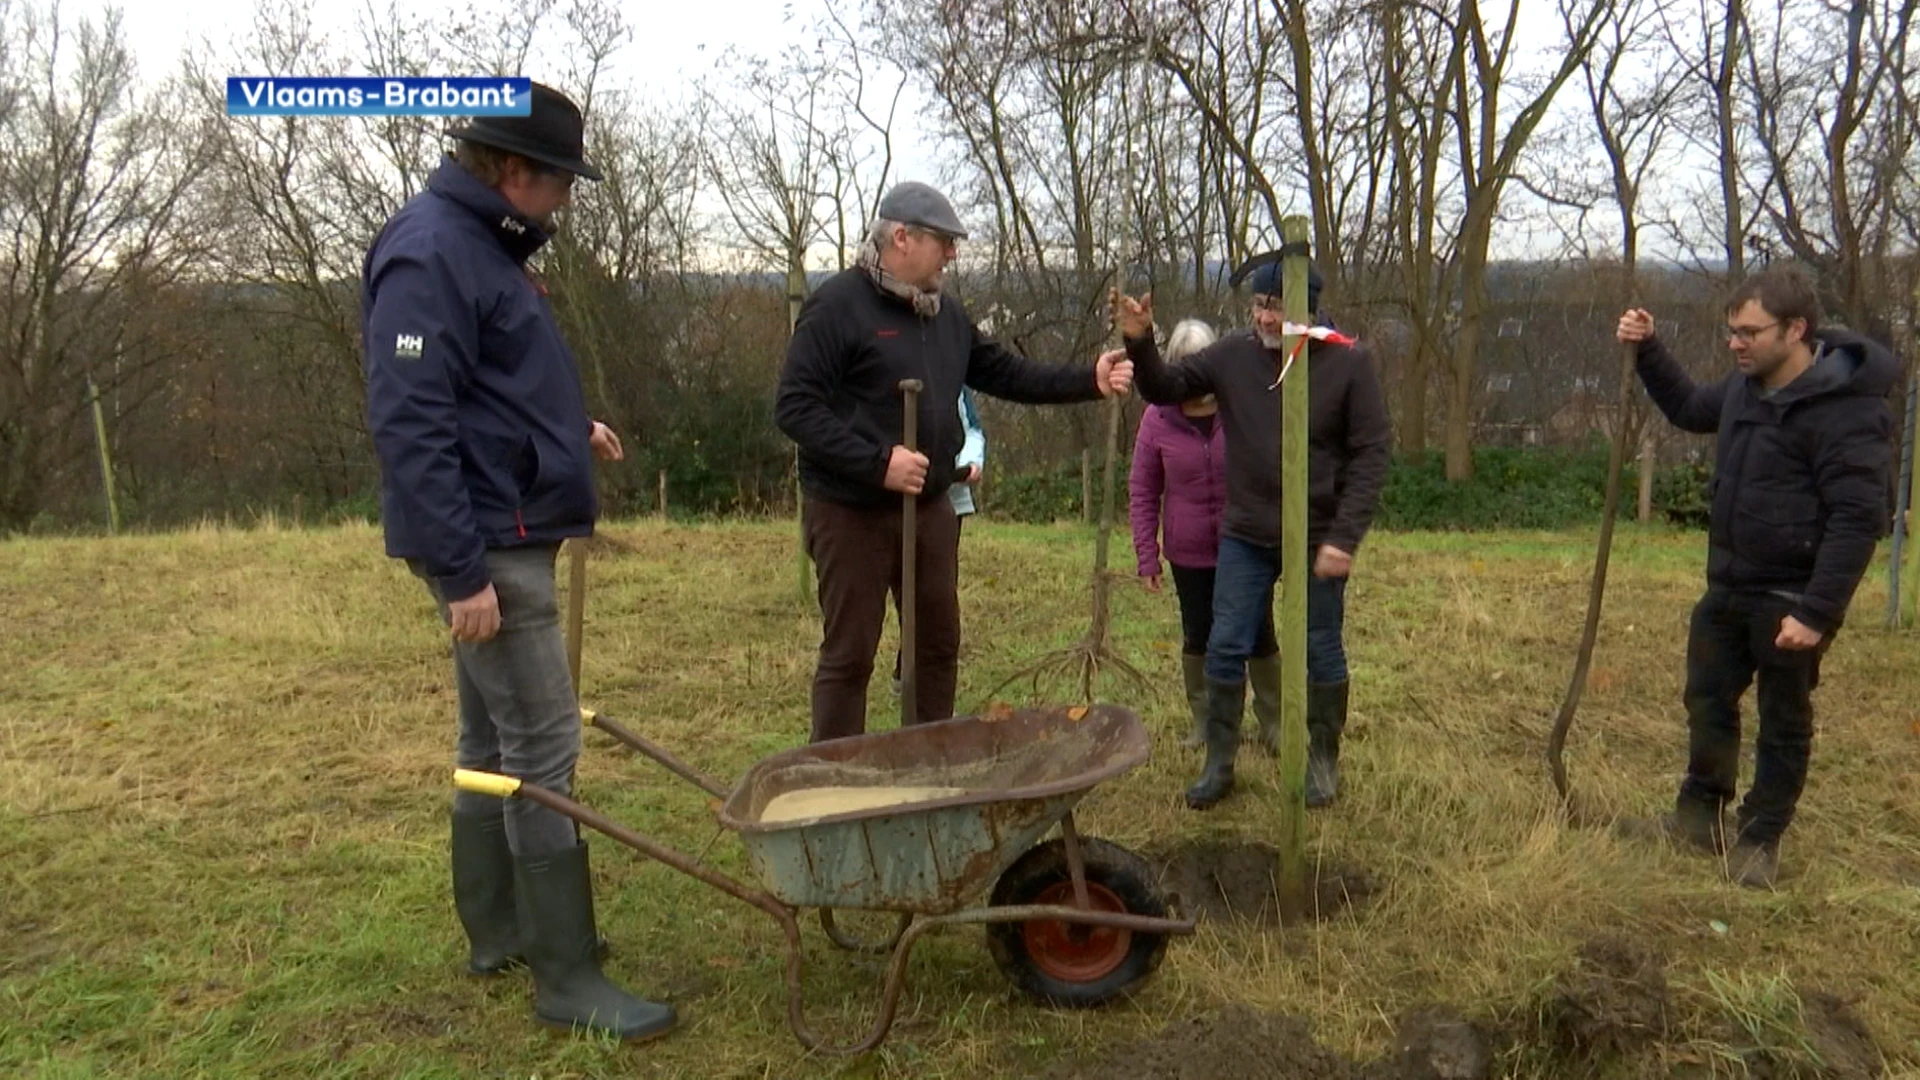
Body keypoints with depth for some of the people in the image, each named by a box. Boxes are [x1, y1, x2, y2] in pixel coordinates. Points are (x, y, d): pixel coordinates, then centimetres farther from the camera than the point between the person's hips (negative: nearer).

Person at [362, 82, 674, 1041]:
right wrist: (462, 570, -24)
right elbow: (410, 423, -22)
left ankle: (499, 931, 29)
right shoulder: (430, 253, -15)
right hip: (486, 546, -11)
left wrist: (570, 432, 12)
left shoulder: (482, 247, 17)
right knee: (543, 747, -7)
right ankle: (567, 977, 2)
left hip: (507, 536, 11)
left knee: (492, 741, 16)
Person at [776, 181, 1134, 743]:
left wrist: (1089, 380, 5)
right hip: (851, 513, -7)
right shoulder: (837, 305, -13)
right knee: (848, 656, 1)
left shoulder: (947, 312, 11)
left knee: (939, 646, 15)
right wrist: (877, 462, -25)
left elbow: (1008, 374, 17)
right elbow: (793, 407, -18)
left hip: (931, 507, 8)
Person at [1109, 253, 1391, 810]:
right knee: (1225, 650, 4)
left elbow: (1371, 455, -10)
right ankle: (1219, 761, 19)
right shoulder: (1233, 355, -3)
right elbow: (1165, 389, 2)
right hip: (1245, 537, 2)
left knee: (1322, 654, 12)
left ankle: (1323, 759, 31)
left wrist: (1344, 538, -15)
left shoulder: (1348, 363, -10)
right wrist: (1140, 344, -18)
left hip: (1319, 540, -2)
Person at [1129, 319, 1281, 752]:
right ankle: (1204, 720, 29)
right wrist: (1147, 555, -2)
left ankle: (1273, 723, 24)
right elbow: (1142, 491, 0)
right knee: (1198, 638, 12)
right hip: (1189, 553, 1)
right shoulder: (1157, 419, -6)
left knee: (1260, 637, 7)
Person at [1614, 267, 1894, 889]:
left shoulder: (1848, 409, -21)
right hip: (1728, 587, 8)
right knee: (1707, 702, 17)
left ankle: (1759, 841, 24)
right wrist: (1647, 352, 12)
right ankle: (1698, 818, 33)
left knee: (1783, 723, 9)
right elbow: (1689, 409, 25)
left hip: (1790, 601, -8)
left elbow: (1856, 521, -23)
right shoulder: (1746, 386, 4)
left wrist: (1817, 612, -26)